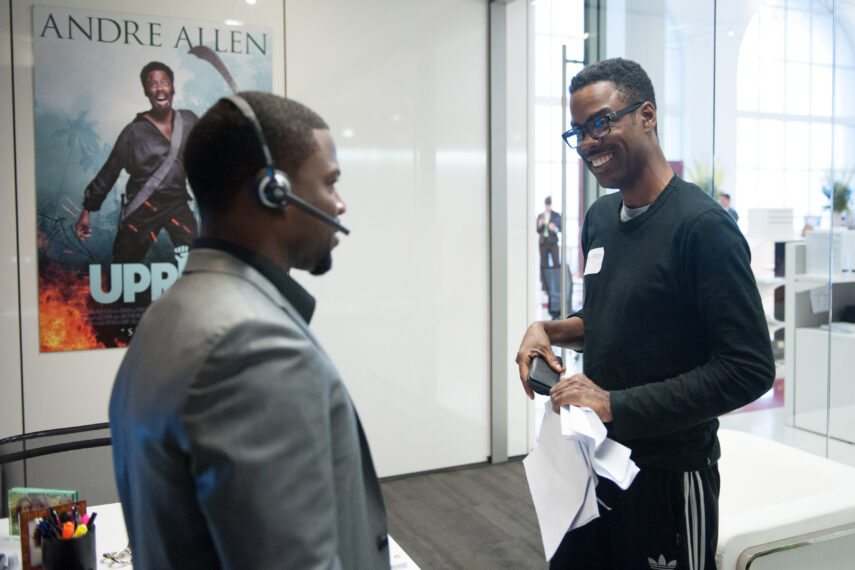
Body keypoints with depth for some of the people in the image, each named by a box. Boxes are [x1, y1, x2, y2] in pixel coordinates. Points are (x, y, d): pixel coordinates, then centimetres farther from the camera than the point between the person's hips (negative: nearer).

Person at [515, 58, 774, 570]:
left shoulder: (703, 226, -19)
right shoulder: (600, 217, 6)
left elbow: (750, 369, -22)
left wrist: (615, 404, -23)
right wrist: (549, 331, 0)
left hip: (668, 475, -7)